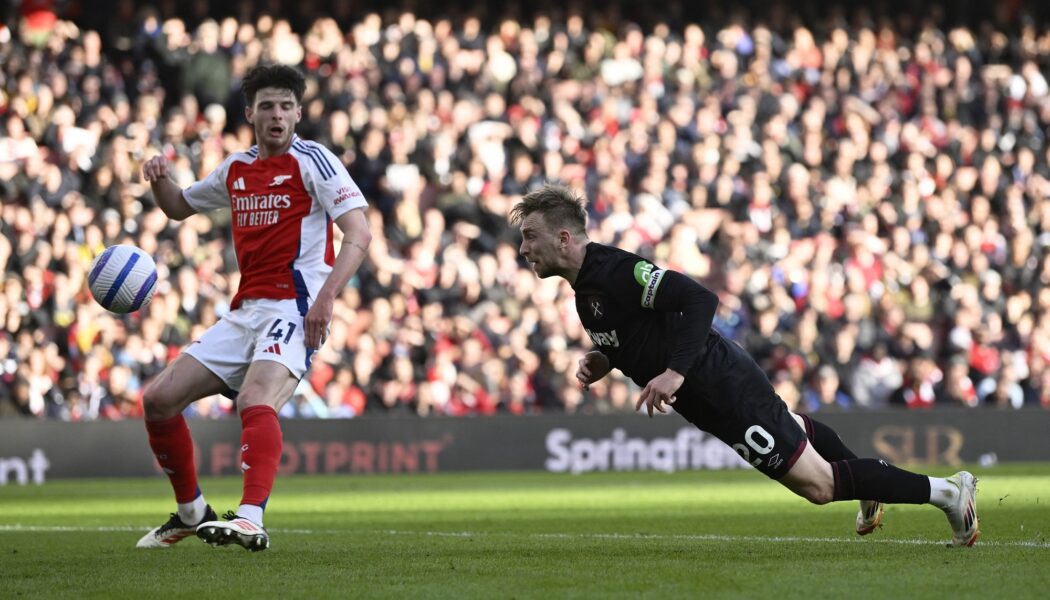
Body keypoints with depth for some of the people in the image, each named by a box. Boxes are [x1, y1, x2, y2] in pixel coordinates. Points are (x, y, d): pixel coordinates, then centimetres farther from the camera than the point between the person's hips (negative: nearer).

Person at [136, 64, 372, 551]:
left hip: (294, 308, -8)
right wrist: (159, 180, 7)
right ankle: (191, 513, 18)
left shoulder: (311, 160, -5)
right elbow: (180, 207, 31)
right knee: (159, 400, 2)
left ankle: (250, 521, -45)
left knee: (255, 400, -34)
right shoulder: (236, 169, 15)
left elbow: (359, 232, -14)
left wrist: (327, 295, -26)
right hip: (244, 311, 8)